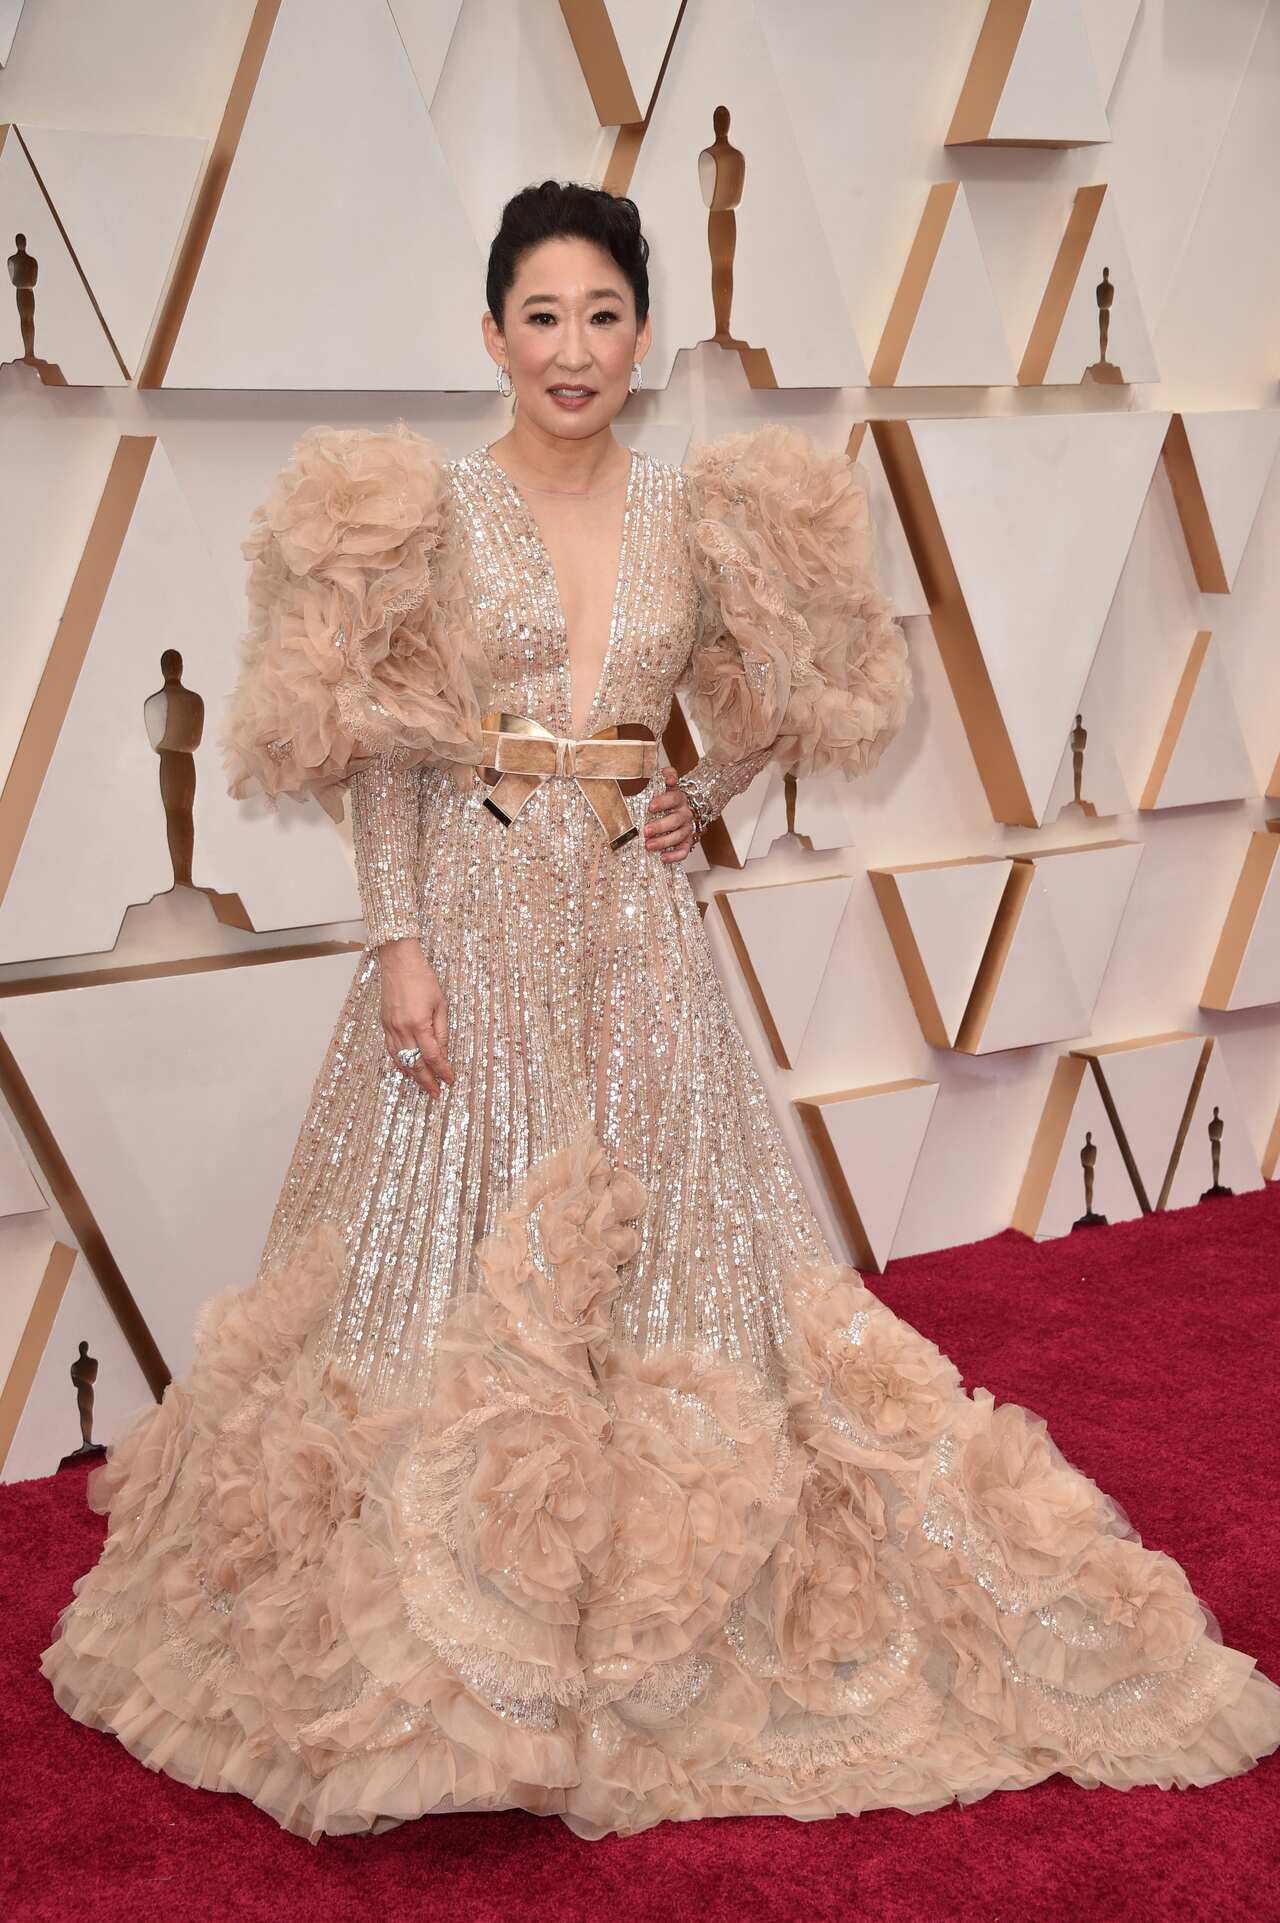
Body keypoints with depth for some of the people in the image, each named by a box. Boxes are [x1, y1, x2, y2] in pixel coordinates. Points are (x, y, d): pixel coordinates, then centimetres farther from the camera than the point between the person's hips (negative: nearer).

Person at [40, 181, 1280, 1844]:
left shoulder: (697, 511, 6)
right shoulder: (428, 506, -2)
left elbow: (777, 697, 20)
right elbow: (377, 753, -4)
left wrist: (708, 800, 4)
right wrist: (398, 944, -11)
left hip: (633, 939, 3)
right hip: (471, 920, -2)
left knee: (657, 1251, 7)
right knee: (462, 1264, 2)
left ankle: (659, 1625, 23)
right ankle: (449, 1633, 18)